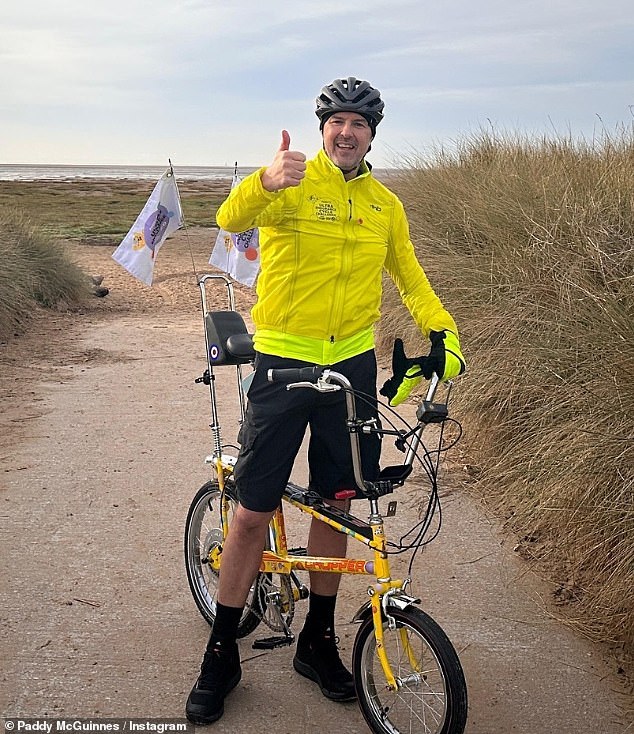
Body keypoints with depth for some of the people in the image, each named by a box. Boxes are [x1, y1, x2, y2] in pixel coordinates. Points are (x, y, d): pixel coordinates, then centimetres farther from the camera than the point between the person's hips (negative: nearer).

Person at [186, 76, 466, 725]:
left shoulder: (384, 206, 8)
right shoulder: (291, 183, -6)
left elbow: (410, 279, 17)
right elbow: (231, 218, -26)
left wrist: (443, 332, 0)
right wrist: (267, 182, -47)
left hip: (352, 364, 4)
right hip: (282, 362, -4)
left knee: (333, 503, 12)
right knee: (254, 511, 1)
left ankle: (318, 641, 30)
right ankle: (221, 654, 17)